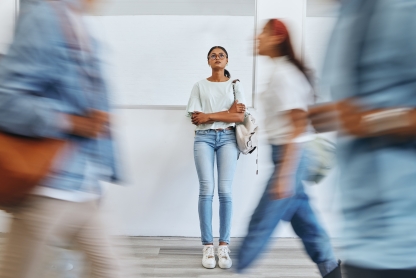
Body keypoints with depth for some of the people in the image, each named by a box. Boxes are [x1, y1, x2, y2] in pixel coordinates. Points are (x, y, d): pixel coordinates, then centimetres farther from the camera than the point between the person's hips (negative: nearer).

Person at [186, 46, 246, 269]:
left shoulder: (235, 85, 10)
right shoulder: (199, 86, 10)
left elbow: (240, 116, -1)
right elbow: (194, 116, -1)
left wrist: (209, 116, -6)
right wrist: (228, 112, -6)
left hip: (227, 138, 0)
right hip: (204, 138, 0)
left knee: (225, 191, -7)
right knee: (206, 190, -8)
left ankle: (224, 246, 3)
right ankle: (207, 246, 0)